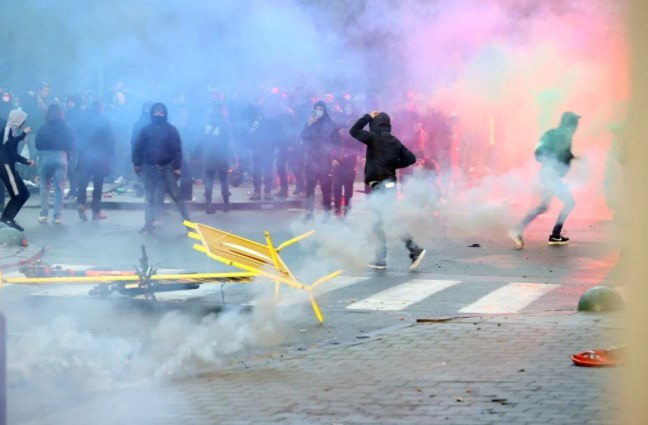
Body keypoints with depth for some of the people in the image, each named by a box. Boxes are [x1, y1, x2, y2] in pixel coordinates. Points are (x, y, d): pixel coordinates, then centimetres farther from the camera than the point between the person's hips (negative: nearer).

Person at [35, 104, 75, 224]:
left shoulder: (43, 129, -3)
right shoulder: (66, 128, -2)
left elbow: (38, 145, 2)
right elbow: (71, 145, 0)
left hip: (46, 157, 0)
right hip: (61, 158, 0)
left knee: (44, 186, 13)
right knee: (59, 188, 4)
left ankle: (43, 215, 7)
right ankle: (57, 216, 1)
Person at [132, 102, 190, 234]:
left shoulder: (171, 130, -2)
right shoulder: (146, 130, 3)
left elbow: (177, 149, -5)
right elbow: (138, 147, 3)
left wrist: (177, 167, -11)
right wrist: (137, 163, -2)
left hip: (167, 167, -2)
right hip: (150, 168, 2)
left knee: (175, 195, -2)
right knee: (150, 197, 8)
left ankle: (188, 221, 3)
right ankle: (149, 224, 14)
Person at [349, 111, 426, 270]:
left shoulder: (375, 138, -8)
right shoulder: (395, 142, 12)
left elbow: (354, 131, -3)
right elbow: (411, 158, 9)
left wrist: (368, 117, 6)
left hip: (379, 185, -8)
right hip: (389, 183, 8)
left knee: (391, 220, -14)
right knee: (379, 222, 12)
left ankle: (415, 249, -23)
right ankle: (380, 259, 13)